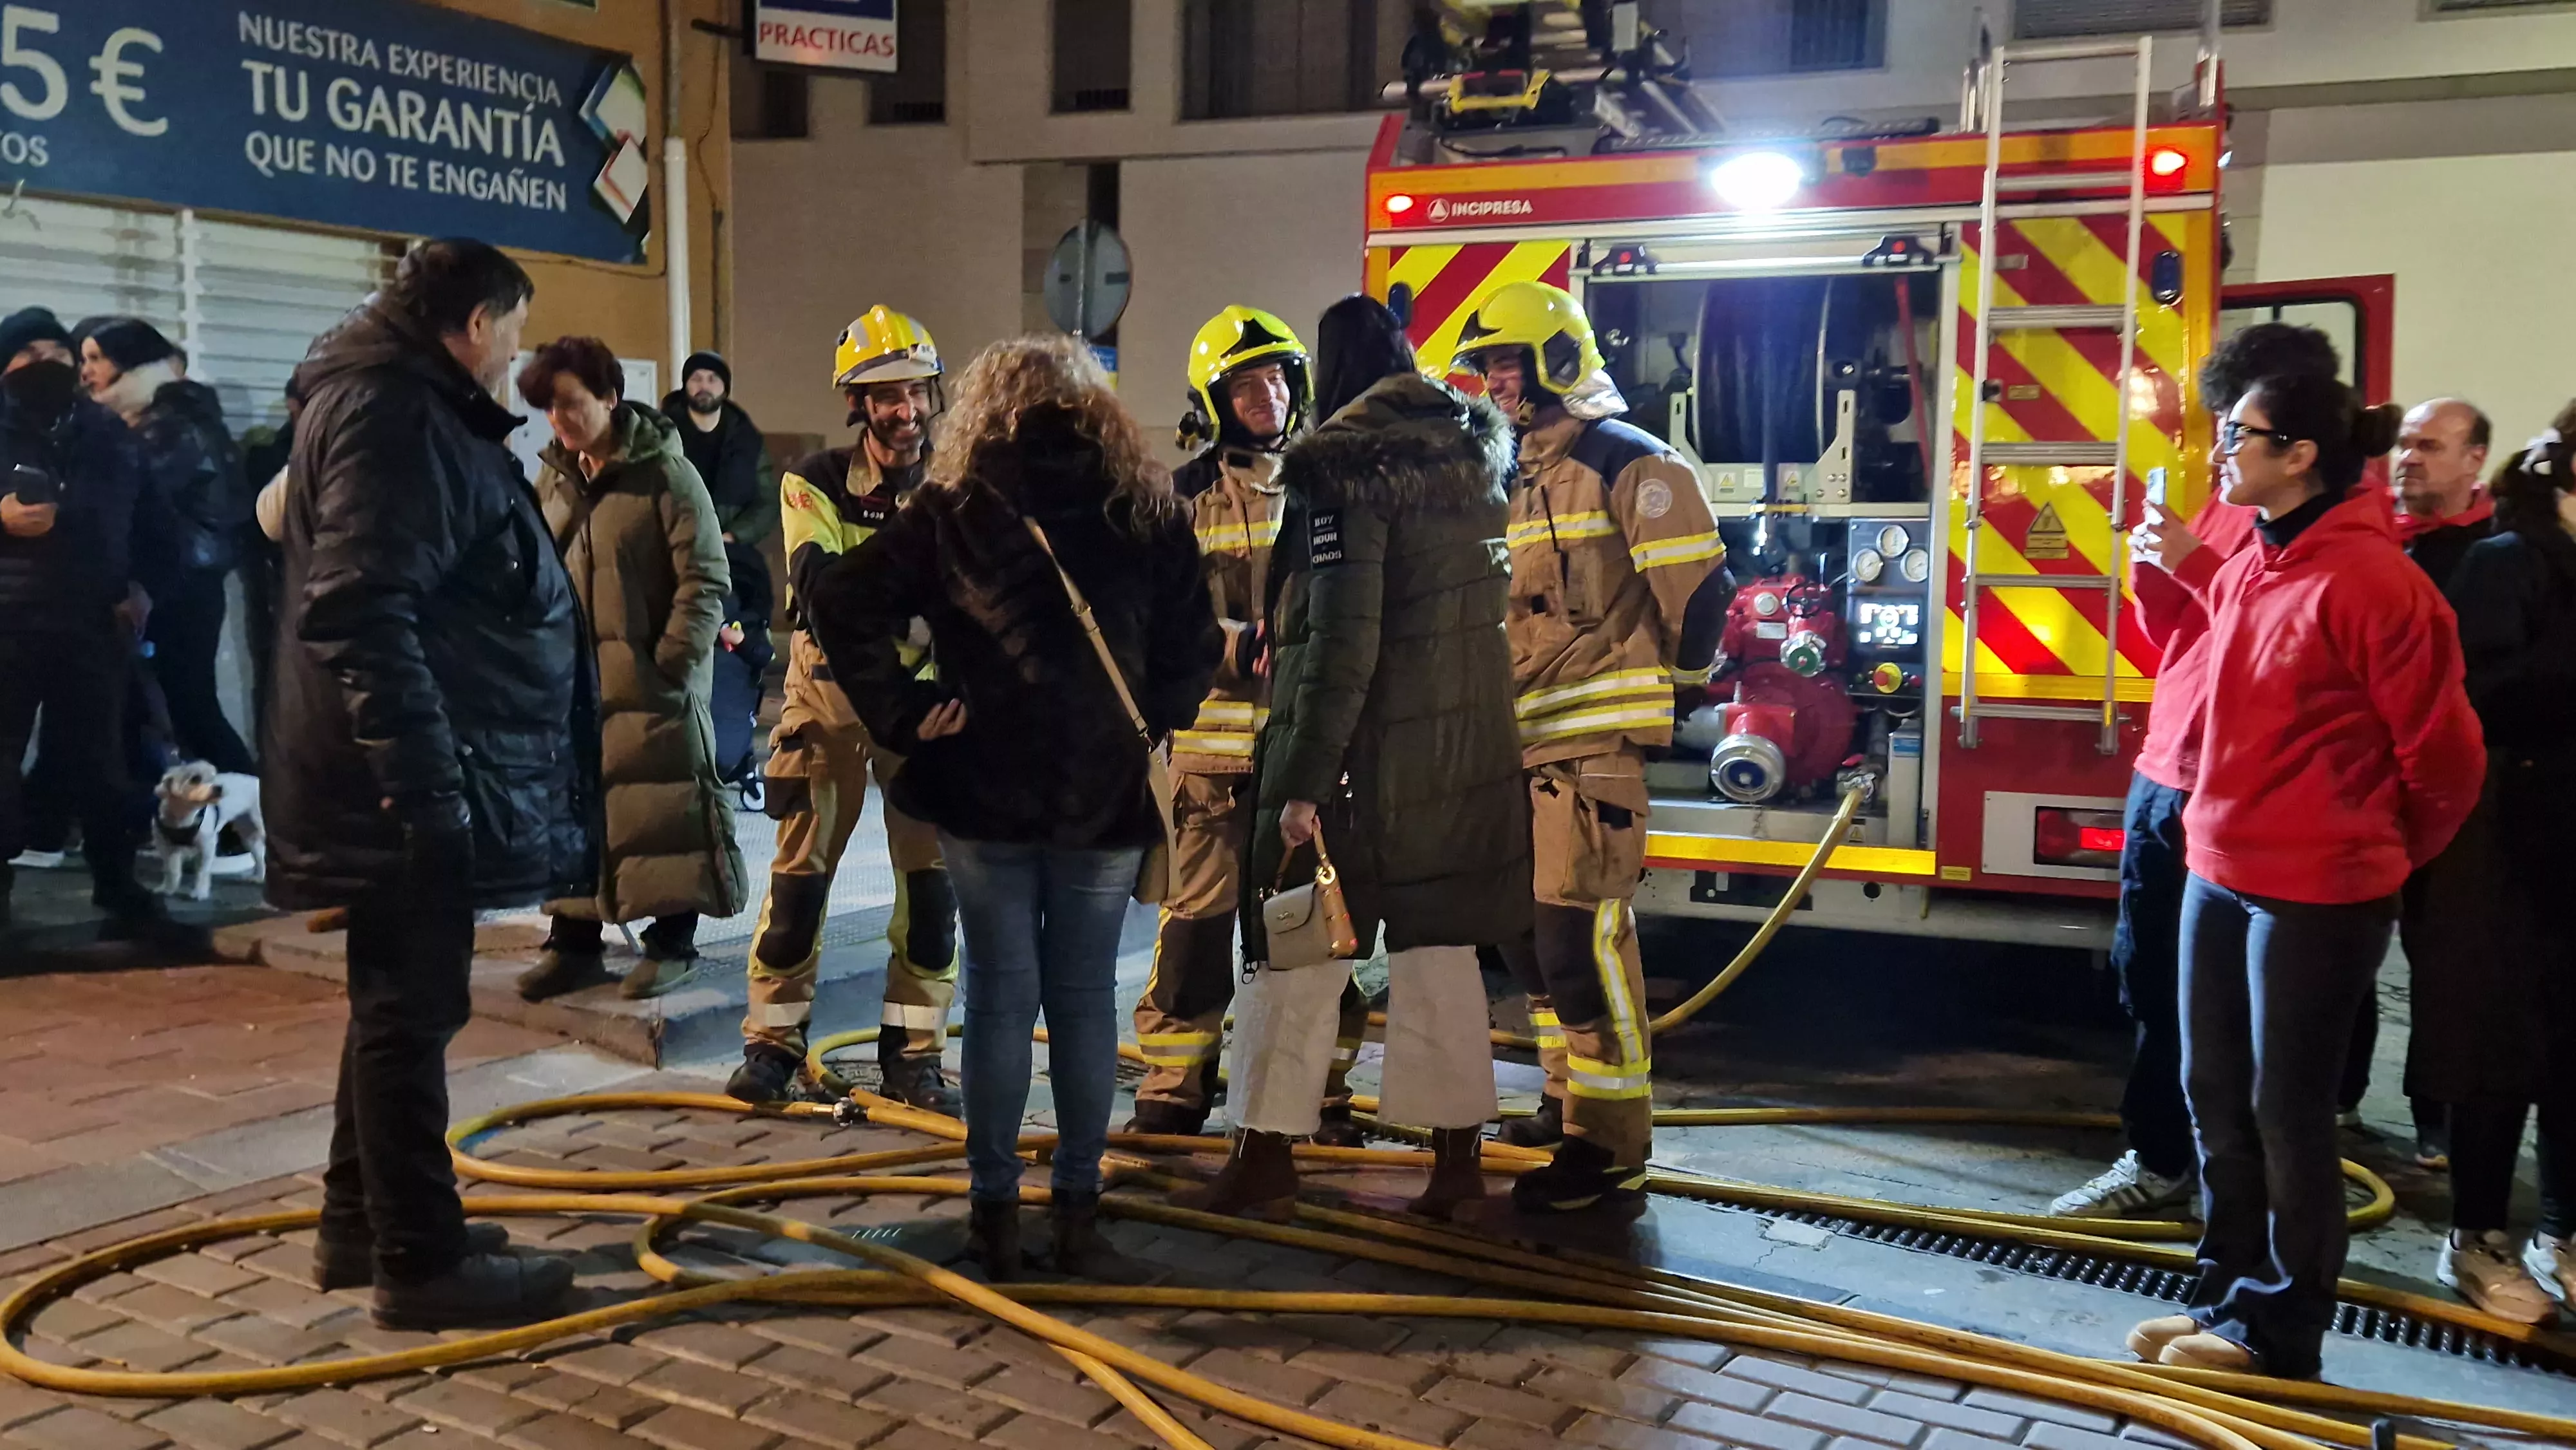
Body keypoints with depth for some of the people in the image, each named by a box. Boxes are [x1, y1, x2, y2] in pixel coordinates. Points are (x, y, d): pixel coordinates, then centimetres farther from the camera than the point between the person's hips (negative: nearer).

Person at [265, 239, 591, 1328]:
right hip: (411, 782, -11)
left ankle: (362, 1224, 28)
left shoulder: (411, 408, 19)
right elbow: (361, 612, -25)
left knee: (398, 1006, 17)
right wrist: (424, 774, -27)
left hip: (423, 775, 11)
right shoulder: (392, 414, -15)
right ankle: (421, 1259, 5)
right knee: (411, 1010, -3)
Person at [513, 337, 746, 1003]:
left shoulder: (665, 473, -9)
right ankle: (574, 942, 21)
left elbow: (705, 580, -10)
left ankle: (673, 942, 11)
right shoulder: (552, 478, 9)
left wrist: (675, 663, -15)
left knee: (660, 808, -1)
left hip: (649, 675, -6)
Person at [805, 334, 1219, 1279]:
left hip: (984, 788, 0)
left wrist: (903, 711, -3)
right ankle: (1079, 1215, 13)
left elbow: (839, 601, -7)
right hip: (1108, 790, 0)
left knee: (1001, 995, 9)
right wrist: (1153, 724, 9)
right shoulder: (1147, 511, 2)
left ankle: (995, 1210, 15)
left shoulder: (952, 512, 0)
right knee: (1086, 998, 8)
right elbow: (1196, 642, 0)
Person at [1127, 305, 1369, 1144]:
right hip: (1215, 734, -1)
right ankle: (1174, 1090, 11)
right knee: (1200, 910, 2)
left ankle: (1321, 1088, 15)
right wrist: (1247, 646, -20)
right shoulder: (1187, 496, 4)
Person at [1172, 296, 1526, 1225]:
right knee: (1441, 951, 12)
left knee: (1298, 955, 4)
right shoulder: (1476, 452, 9)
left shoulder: (1343, 468, -13)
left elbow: (1342, 642, -19)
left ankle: (1266, 1161, 11)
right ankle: (1458, 1158, 17)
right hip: (1466, 748, 7)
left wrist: (1304, 782, -18)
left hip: (1363, 749, -6)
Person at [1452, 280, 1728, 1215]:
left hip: (1594, 735, -9)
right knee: (1525, 923, 14)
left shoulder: (1627, 462, -9)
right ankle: (1571, 1098, 30)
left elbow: (1695, 585, -11)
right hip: (1524, 736, 9)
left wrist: (1685, 683, 0)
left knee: (1581, 932, -14)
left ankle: (1610, 1150, -10)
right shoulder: (1517, 477, 18)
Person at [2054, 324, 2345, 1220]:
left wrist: (2193, 564, -20)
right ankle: (2161, 1159, 27)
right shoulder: (2223, 508, 14)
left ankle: (2175, 1164, 13)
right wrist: (2151, 570, 3)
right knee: (2148, 975, 15)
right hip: (2162, 773, 9)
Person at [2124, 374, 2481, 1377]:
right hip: (2218, 870, 8)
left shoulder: (2370, 580, -17)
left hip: (2316, 891, -8)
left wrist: (2387, 853, 5)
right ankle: (2229, 1295, 30)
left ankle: (2280, 1327, 20)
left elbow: (2442, 749, -10)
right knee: (2214, 1091, 15)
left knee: (2285, 1109, 4)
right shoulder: (2244, 570, 8)